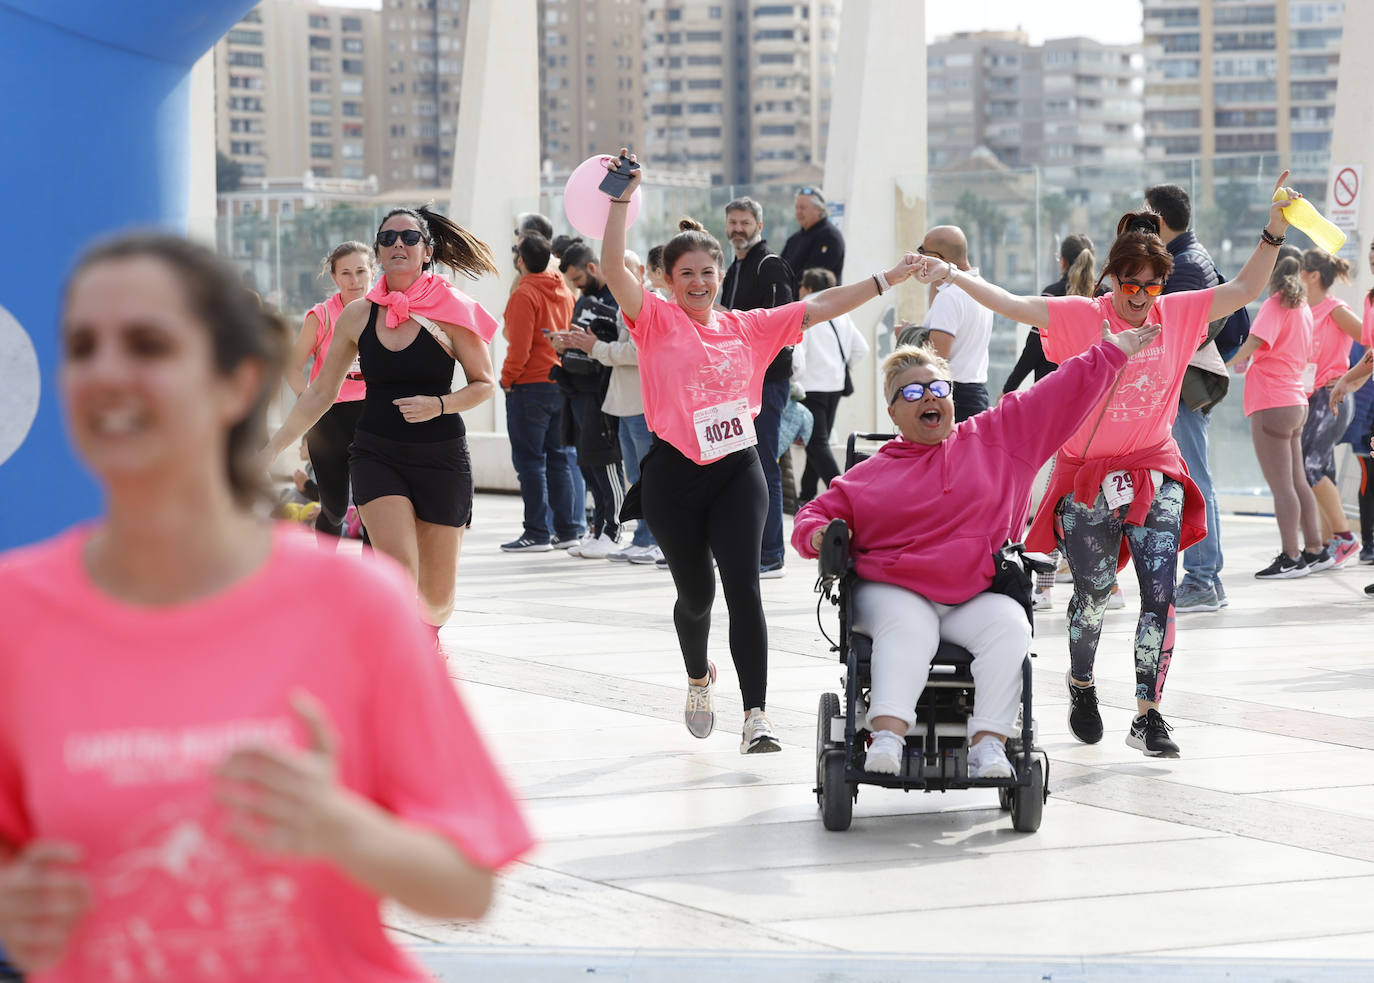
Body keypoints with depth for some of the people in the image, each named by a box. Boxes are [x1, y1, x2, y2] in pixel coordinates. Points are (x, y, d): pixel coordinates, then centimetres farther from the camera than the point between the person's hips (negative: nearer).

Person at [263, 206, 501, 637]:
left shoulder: (452, 311, -6)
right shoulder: (357, 316, 2)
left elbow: (484, 384, 0)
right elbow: (320, 393, 10)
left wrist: (438, 405, -18)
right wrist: (273, 448, 7)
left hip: (440, 456, -1)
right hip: (376, 453, 1)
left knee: (436, 595, 8)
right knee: (399, 569, -22)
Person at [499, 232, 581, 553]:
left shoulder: (524, 295, -13)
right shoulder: (563, 292, 9)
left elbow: (519, 347, -18)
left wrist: (507, 378, -5)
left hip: (530, 385, -7)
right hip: (560, 384, 7)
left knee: (529, 461, -4)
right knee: (558, 457, 13)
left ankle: (537, 533, -5)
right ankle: (566, 529, 14)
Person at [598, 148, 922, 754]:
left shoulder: (747, 328, 10)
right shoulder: (656, 322, 0)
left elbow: (816, 308, 13)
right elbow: (614, 272, -15)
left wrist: (888, 279, 11)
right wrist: (621, 201, -24)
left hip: (738, 470, 1)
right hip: (674, 476, -1)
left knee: (743, 588, -12)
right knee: (696, 593, 10)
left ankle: (756, 716, -14)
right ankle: (699, 677, 42)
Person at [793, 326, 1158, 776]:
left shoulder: (999, 436, 15)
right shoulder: (872, 473, 13)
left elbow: (1062, 394, 17)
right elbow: (818, 513, 18)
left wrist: (1111, 353, 17)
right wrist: (818, 535, -6)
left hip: (977, 599, 1)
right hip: (894, 593, -1)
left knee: (1009, 624, -30)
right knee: (908, 629, -34)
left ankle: (988, 744, -38)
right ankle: (887, 738, -51)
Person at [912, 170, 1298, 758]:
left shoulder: (1177, 315, 2)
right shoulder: (1080, 317, -8)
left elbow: (1245, 289, 5)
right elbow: (1010, 305, -16)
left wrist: (1274, 232, -7)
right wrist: (954, 276, -30)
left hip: (1154, 474, 2)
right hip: (1087, 477, -2)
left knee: (1159, 594, -8)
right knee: (1092, 596, 9)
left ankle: (1148, 715, -3)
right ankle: (1081, 686, 37)